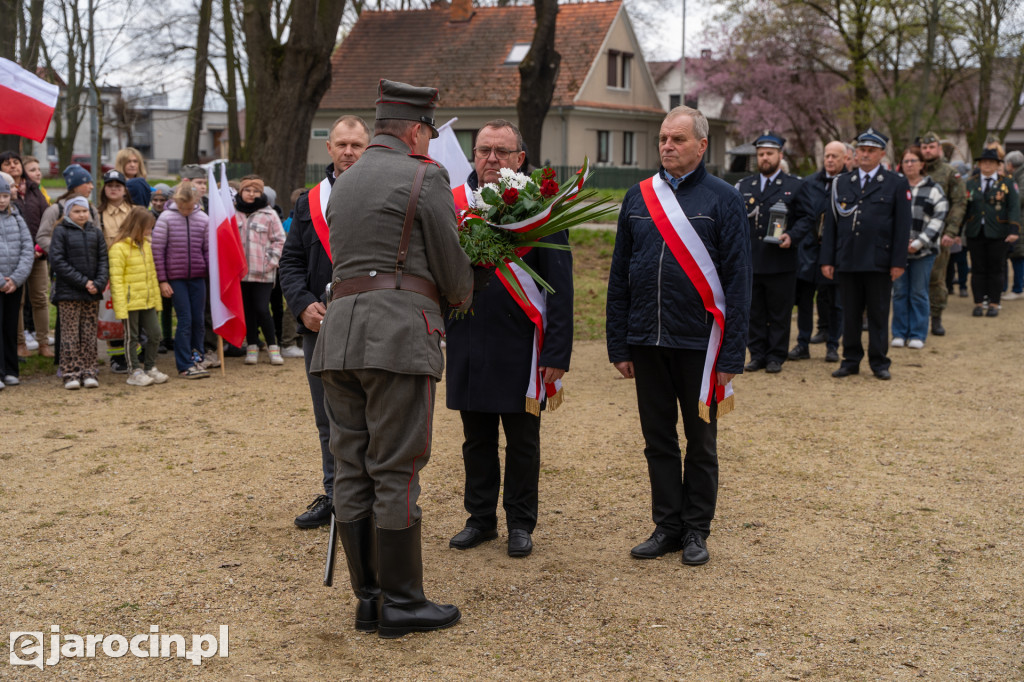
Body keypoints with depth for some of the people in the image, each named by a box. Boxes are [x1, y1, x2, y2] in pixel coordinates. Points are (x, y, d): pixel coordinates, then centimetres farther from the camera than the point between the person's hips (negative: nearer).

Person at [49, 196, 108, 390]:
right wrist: (83, 281, -14)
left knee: (89, 336, 6)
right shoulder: (61, 231, -3)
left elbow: (103, 259, 7)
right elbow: (57, 261, -9)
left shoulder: (95, 232, 9)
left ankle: (88, 372, 12)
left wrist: (99, 283, -9)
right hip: (68, 292, -3)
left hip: (92, 293, 4)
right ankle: (70, 374, 4)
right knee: (70, 335, -1)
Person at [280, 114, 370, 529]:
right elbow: (291, 261, 10)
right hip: (319, 325, 5)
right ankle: (334, 495, 28)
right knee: (329, 422, 15)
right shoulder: (309, 202, 12)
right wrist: (304, 304, -6)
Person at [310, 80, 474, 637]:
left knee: (352, 468, 7)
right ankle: (401, 604, 3)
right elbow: (452, 265, 1)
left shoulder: (343, 183, 21)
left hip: (339, 333, 7)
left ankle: (368, 597, 14)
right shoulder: (424, 175, -1)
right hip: (398, 330, -7)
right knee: (395, 471, -4)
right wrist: (463, 298, 23)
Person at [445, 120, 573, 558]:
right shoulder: (452, 204, 3)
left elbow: (560, 287, -5)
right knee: (476, 439, 13)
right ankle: (481, 518, 27)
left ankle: (520, 523, 21)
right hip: (466, 345, 3)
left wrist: (557, 353, -10)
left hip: (520, 347, -3)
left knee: (522, 440, 8)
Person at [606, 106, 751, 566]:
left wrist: (732, 355, -11)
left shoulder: (722, 199, -3)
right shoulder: (638, 197, 7)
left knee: (700, 442, 9)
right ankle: (667, 525, 23)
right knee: (658, 440, 10)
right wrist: (618, 346, 4)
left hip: (698, 343, -3)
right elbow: (619, 276, 9)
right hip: (647, 342, 3)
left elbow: (737, 281, -5)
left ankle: (696, 530, 21)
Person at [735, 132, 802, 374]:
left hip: (781, 261, -3)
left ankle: (776, 357, 10)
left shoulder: (795, 186, 5)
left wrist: (791, 237, -16)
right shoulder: (744, 186, 14)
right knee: (754, 313, 7)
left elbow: (805, 219, 0)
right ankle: (757, 355, 16)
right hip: (750, 261, 3)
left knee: (779, 314, 2)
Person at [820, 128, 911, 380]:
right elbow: (830, 224, 10)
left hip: (879, 262, -2)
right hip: (847, 262, 2)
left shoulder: (897, 184, 3)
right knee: (850, 314, 7)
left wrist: (898, 262, -7)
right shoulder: (841, 184, 11)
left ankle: (879, 362, 14)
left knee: (878, 314, 4)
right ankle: (851, 360, 17)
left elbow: (902, 226, 0)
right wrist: (827, 260, 4)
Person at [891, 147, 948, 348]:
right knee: (899, 292, 4)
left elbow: (939, 218, -1)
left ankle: (917, 335, 10)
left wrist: (919, 242, -11)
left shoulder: (933, 189, 6)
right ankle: (899, 334, 13)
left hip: (923, 250, -1)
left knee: (919, 293, 2)